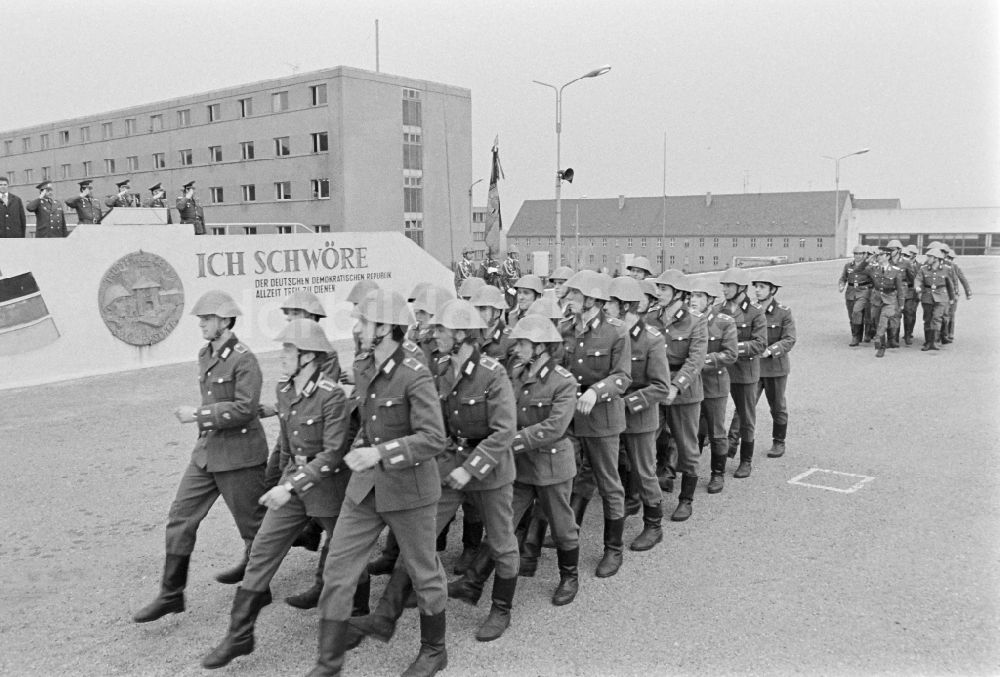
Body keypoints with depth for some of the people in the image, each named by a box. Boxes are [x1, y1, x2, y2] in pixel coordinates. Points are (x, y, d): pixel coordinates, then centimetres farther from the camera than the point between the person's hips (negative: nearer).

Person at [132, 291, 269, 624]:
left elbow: (244, 409, -24)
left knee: (252, 523, 7)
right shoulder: (205, 355, 10)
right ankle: (171, 594, 17)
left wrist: (198, 415, -21)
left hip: (239, 455, -8)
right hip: (206, 452, 8)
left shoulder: (243, 360, -17)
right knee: (180, 518, 6)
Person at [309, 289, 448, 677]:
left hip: (409, 488, -6)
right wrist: (359, 448, 4)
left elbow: (433, 439, -24)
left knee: (423, 573, 12)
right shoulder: (361, 367, 2)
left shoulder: (415, 376, -20)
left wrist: (380, 453, -29)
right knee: (337, 571, 5)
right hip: (366, 485, 7)